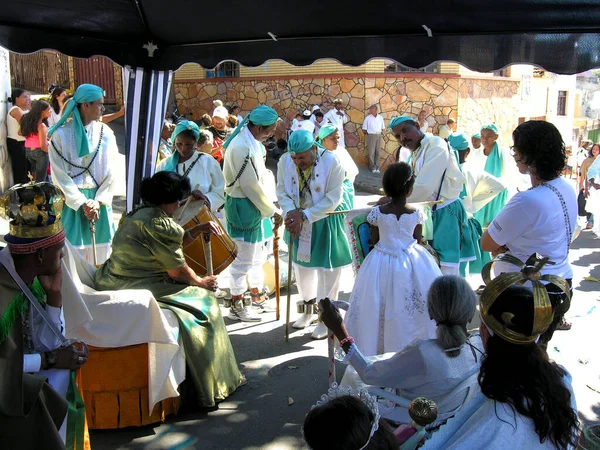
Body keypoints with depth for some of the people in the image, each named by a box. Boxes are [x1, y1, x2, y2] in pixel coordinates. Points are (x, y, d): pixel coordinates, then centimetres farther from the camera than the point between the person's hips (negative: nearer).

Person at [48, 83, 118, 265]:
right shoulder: (61, 135, -7)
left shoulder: (105, 133, 1)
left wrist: (98, 201, -9)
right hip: (72, 202, -3)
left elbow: (110, 173, 1)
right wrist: (82, 203, -12)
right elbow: (60, 175, -7)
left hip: (99, 200, 3)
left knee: (100, 252, 7)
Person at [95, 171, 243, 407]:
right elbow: (177, 270, -12)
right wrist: (202, 282, 5)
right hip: (136, 290, -10)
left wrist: (199, 229, 11)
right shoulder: (159, 223, -18)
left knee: (196, 291, 20)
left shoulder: (137, 213, 12)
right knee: (203, 300, 0)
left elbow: (173, 244, 20)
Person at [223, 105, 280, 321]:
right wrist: (270, 210, -11)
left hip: (255, 204, 10)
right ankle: (236, 306, 15)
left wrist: (269, 204, 7)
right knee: (243, 257, 1)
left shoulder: (251, 140, 6)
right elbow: (251, 186, -22)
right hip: (243, 206, -10)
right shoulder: (242, 147, -25)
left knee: (258, 252, 21)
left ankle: (257, 294, 39)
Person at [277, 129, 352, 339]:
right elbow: (282, 191, -4)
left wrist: (305, 216, -26)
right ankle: (308, 309, 40)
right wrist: (291, 213, -22)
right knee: (302, 265, 18)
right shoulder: (285, 161, -11)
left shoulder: (331, 162, -23)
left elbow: (333, 198, -21)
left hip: (326, 222, -4)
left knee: (327, 270, 3)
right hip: (299, 221, 4)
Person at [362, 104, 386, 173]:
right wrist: (368, 133, -5)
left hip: (379, 135, 3)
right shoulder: (368, 118, -1)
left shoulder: (380, 117, 6)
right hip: (371, 136, -3)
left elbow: (383, 128, 13)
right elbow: (364, 130, 2)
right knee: (371, 152, -4)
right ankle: (373, 167, 1)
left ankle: (377, 167, 9)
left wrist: (382, 132, 1)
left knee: (378, 152, 4)